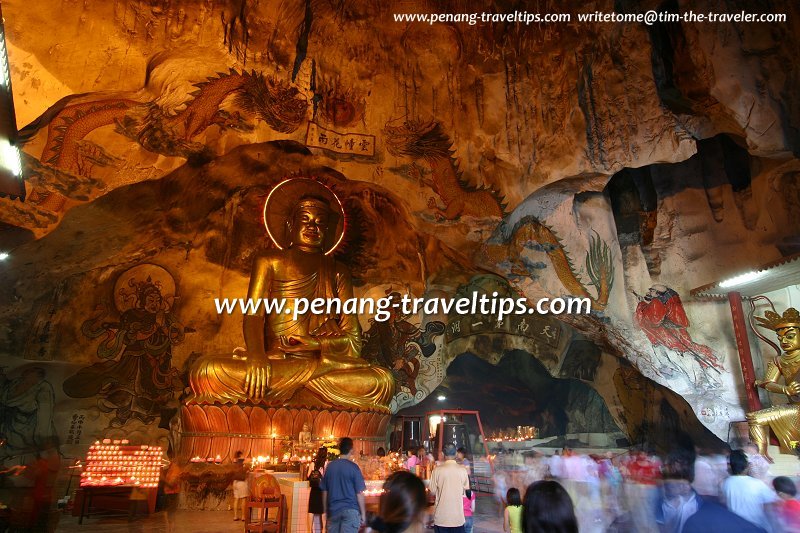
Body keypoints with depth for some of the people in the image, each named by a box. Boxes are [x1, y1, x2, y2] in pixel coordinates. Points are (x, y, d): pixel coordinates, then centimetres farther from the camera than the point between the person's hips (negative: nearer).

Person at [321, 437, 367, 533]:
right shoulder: (353, 467, -9)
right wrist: (363, 514, 0)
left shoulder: (330, 466, 2)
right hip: (350, 510, -4)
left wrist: (326, 511, 19)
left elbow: (324, 491, 8)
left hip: (333, 510, 4)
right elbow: (359, 493, -8)